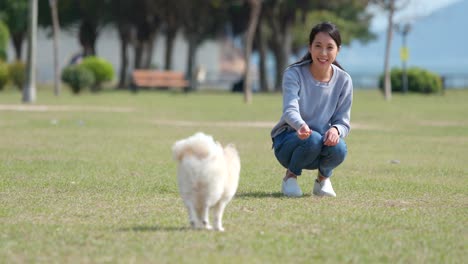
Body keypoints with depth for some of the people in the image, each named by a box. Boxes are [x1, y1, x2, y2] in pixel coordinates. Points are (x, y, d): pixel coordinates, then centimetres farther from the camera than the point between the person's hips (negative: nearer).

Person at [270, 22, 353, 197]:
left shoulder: (343, 80, -7)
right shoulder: (294, 74, -16)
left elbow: (343, 122, -5)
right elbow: (290, 110, -31)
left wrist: (336, 130, -32)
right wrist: (301, 125, -56)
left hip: (323, 141, 2)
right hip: (288, 141, -2)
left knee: (339, 148, -32)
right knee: (313, 139, -36)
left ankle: (323, 178, 3)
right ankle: (291, 176, -5)